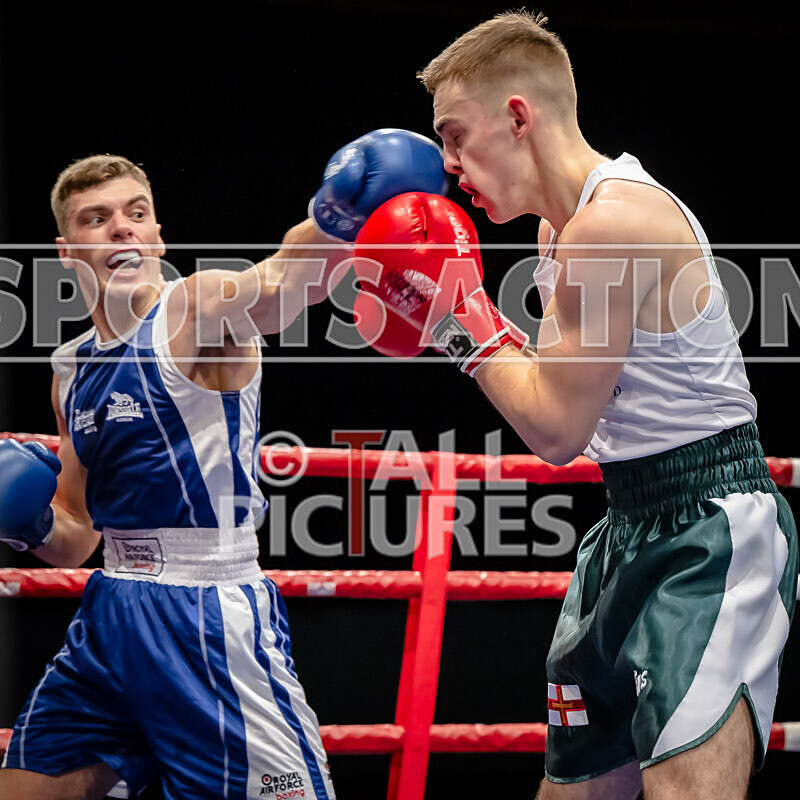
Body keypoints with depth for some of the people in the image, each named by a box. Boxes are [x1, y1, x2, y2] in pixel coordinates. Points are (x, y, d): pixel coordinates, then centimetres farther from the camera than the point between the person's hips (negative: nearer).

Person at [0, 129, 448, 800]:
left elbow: (280, 282, -34)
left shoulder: (201, 309, -8)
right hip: (110, 614, 7)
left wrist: (333, 223, -55)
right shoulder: (72, 369, 12)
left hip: (211, 621, -7)